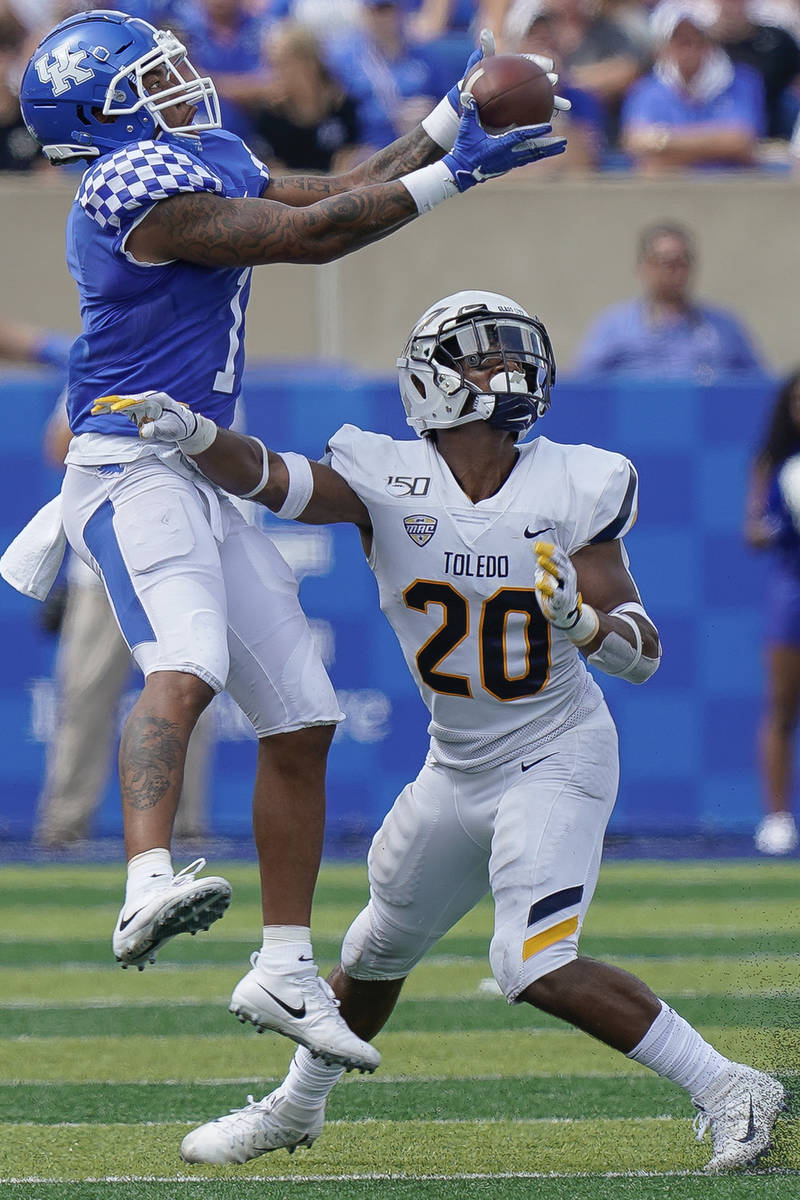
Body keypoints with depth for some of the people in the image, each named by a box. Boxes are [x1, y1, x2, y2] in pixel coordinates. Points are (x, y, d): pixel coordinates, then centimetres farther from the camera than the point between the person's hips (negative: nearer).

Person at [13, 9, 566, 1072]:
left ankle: (285, 968, 17)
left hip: (206, 482, 10)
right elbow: (309, 235, -14)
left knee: (301, 721, 10)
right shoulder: (142, 185, -14)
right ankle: (148, 884, -55)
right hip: (132, 472, -10)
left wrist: (450, 120, 22)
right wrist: (452, 173, -6)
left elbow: (333, 196, 25)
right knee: (186, 665, -34)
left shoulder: (213, 162, 16)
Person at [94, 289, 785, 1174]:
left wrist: (583, 619, -34)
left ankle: (727, 1090, -12)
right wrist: (193, 436, -49)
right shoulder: (388, 480, -12)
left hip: (555, 758, -4)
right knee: (378, 951, 21)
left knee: (536, 967, -22)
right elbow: (268, 478, -29)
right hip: (458, 764, 4)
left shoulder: (574, 489, -13)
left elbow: (642, 653, -12)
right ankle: (296, 1108, 47)